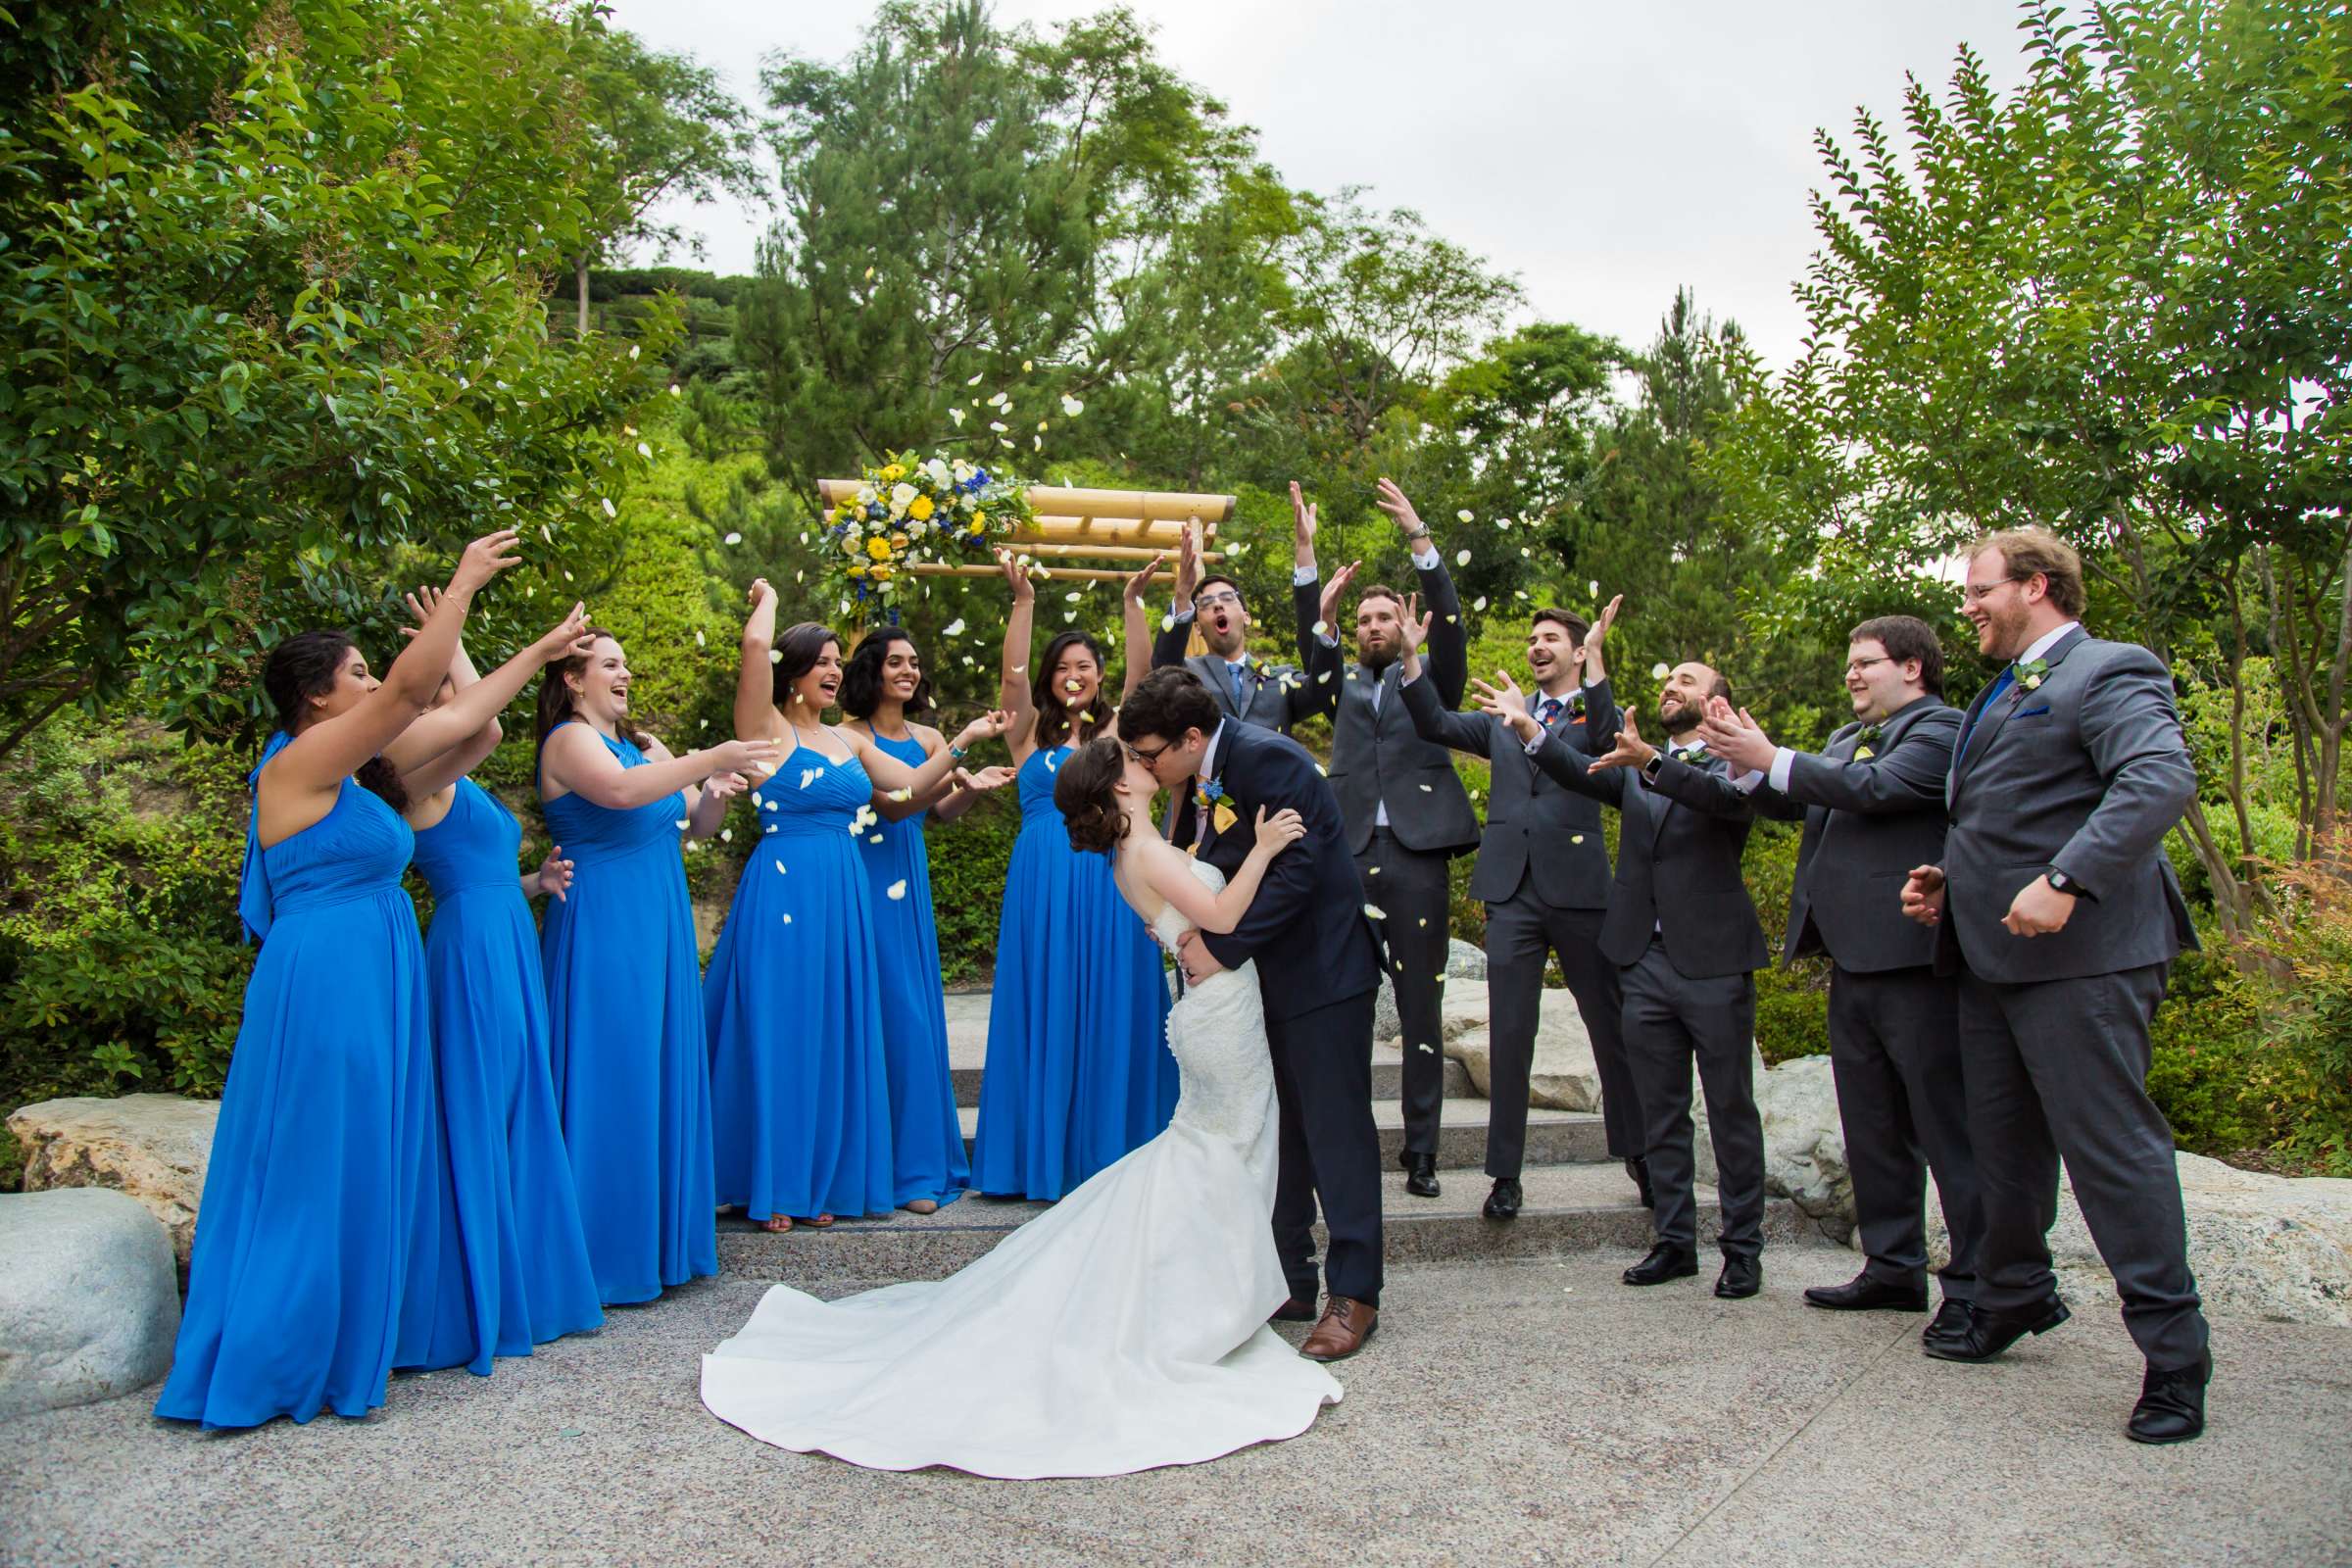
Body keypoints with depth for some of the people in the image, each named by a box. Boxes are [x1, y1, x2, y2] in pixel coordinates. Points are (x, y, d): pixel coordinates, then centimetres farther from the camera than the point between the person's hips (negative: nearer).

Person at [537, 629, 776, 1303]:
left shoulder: (644, 745, 18)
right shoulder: (569, 740, -6)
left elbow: (696, 825, 16)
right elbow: (621, 791, -27)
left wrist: (715, 796, -5)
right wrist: (710, 759, -25)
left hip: (661, 926, 8)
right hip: (603, 927, -8)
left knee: (664, 1073, 10)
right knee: (612, 1081, -5)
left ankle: (662, 1238, 20)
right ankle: (607, 1253, 4)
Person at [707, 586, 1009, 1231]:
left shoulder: (848, 740, 16)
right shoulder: (766, 728, -4)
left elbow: (912, 784, 15)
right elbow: (755, 643, -18)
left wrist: (964, 740, 7)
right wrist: (768, 598, 1)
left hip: (844, 896, 6)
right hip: (783, 891, -6)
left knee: (835, 1037, 9)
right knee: (778, 1033, 0)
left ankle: (821, 1178, 19)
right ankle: (772, 1184, 11)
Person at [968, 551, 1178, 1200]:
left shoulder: (1115, 732, 11)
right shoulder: (1030, 733, 8)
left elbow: (1140, 672, -2)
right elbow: (1013, 674, -7)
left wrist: (1134, 600, -13)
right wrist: (1023, 600, -17)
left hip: (1108, 882, 1)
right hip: (1043, 880, -1)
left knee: (1111, 1013, 2)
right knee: (1045, 1012, 2)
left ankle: (1109, 1151, 11)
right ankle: (1044, 1154, 9)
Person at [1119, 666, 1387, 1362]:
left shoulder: (1267, 758, -20)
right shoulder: (1196, 782, 7)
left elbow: (1298, 868, -26)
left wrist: (1223, 946, -24)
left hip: (1321, 971, -9)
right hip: (1259, 977, 9)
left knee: (1336, 1131, -2)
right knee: (1274, 1131, 13)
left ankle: (1354, 1293, 7)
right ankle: (1287, 1283, 24)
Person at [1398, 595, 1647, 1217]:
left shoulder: (1598, 714, 8)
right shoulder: (1503, 719, 18)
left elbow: (1608, 740, -15)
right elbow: (1435, 724, 6)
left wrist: (1596, 659, -25)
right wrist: (1412, 657, -6)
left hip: (1579, 886, -2)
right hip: (1512, 891, 2)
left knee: (1611, 1026, 8)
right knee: (1509, 1034, 3)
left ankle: (1639, 1154, 24)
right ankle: (1505, 1172, 11)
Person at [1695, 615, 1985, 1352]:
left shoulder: (1942, 730, -6)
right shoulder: (1846, 740, 20)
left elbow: (1877, 789, -21)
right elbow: (1794, 804, 13)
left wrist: (1770, 759, -18)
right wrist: (1748, 762, -4)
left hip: (1912, 956, -9)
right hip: (1854, 957, 9)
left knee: (1946, 1124, -3)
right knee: (1871, 1124, 15)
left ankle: (1975, 1285, 5)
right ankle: (1894, 1268, 26)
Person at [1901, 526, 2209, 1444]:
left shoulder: (2108, 672, -8)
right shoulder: (2002, 695, 22)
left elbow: (2161, 781, -24)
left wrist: (2065, 882, -31)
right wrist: (1946, 884, 12)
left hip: (2079, 956, -9)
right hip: (1993, 957, 9)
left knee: (2111, 1145, -6)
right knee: (2002, 1140, 17)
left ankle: (2173, 1355, 5)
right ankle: (2015, 1300, 33)